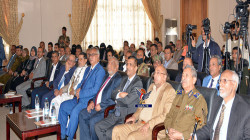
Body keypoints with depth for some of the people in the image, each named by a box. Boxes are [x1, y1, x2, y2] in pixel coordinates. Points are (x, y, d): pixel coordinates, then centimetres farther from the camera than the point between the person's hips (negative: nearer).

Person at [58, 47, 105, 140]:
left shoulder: (100, 70, -10)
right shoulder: (88, 69, 19)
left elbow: (95, 90, -18)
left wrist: (80, 94, -13)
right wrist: (78, 89, 2)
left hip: (89, 100, -9)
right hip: (80, 98, 9)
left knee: (74, 111, -30)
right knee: (63, 105, 2)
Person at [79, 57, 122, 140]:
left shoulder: (118, 79, -10)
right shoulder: (106, 77, 19)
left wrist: (101, 105, -15)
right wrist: (92, 101, 7)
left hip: (107, 108, -9)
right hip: (97, 105, 9)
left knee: (93, 120, -26)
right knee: (82, 115, -4)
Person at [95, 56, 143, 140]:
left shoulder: (138, 83, -13)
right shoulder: (124, 79, 15)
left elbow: (128, 100, -23)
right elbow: (113, 94, 11)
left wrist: (118, 95, -5)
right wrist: (119, 94, -10)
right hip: (116, 114, 8)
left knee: (109, 132, -21)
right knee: (97, 127, -3)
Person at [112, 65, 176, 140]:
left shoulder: (170, 91, -9)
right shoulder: (152, 86, 17)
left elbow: (166, 115, -16)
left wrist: (149, 124, -21)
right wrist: (134, 116, 8)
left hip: (154, 128, -8)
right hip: (139, 123, 8)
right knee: (116, 130, -7)